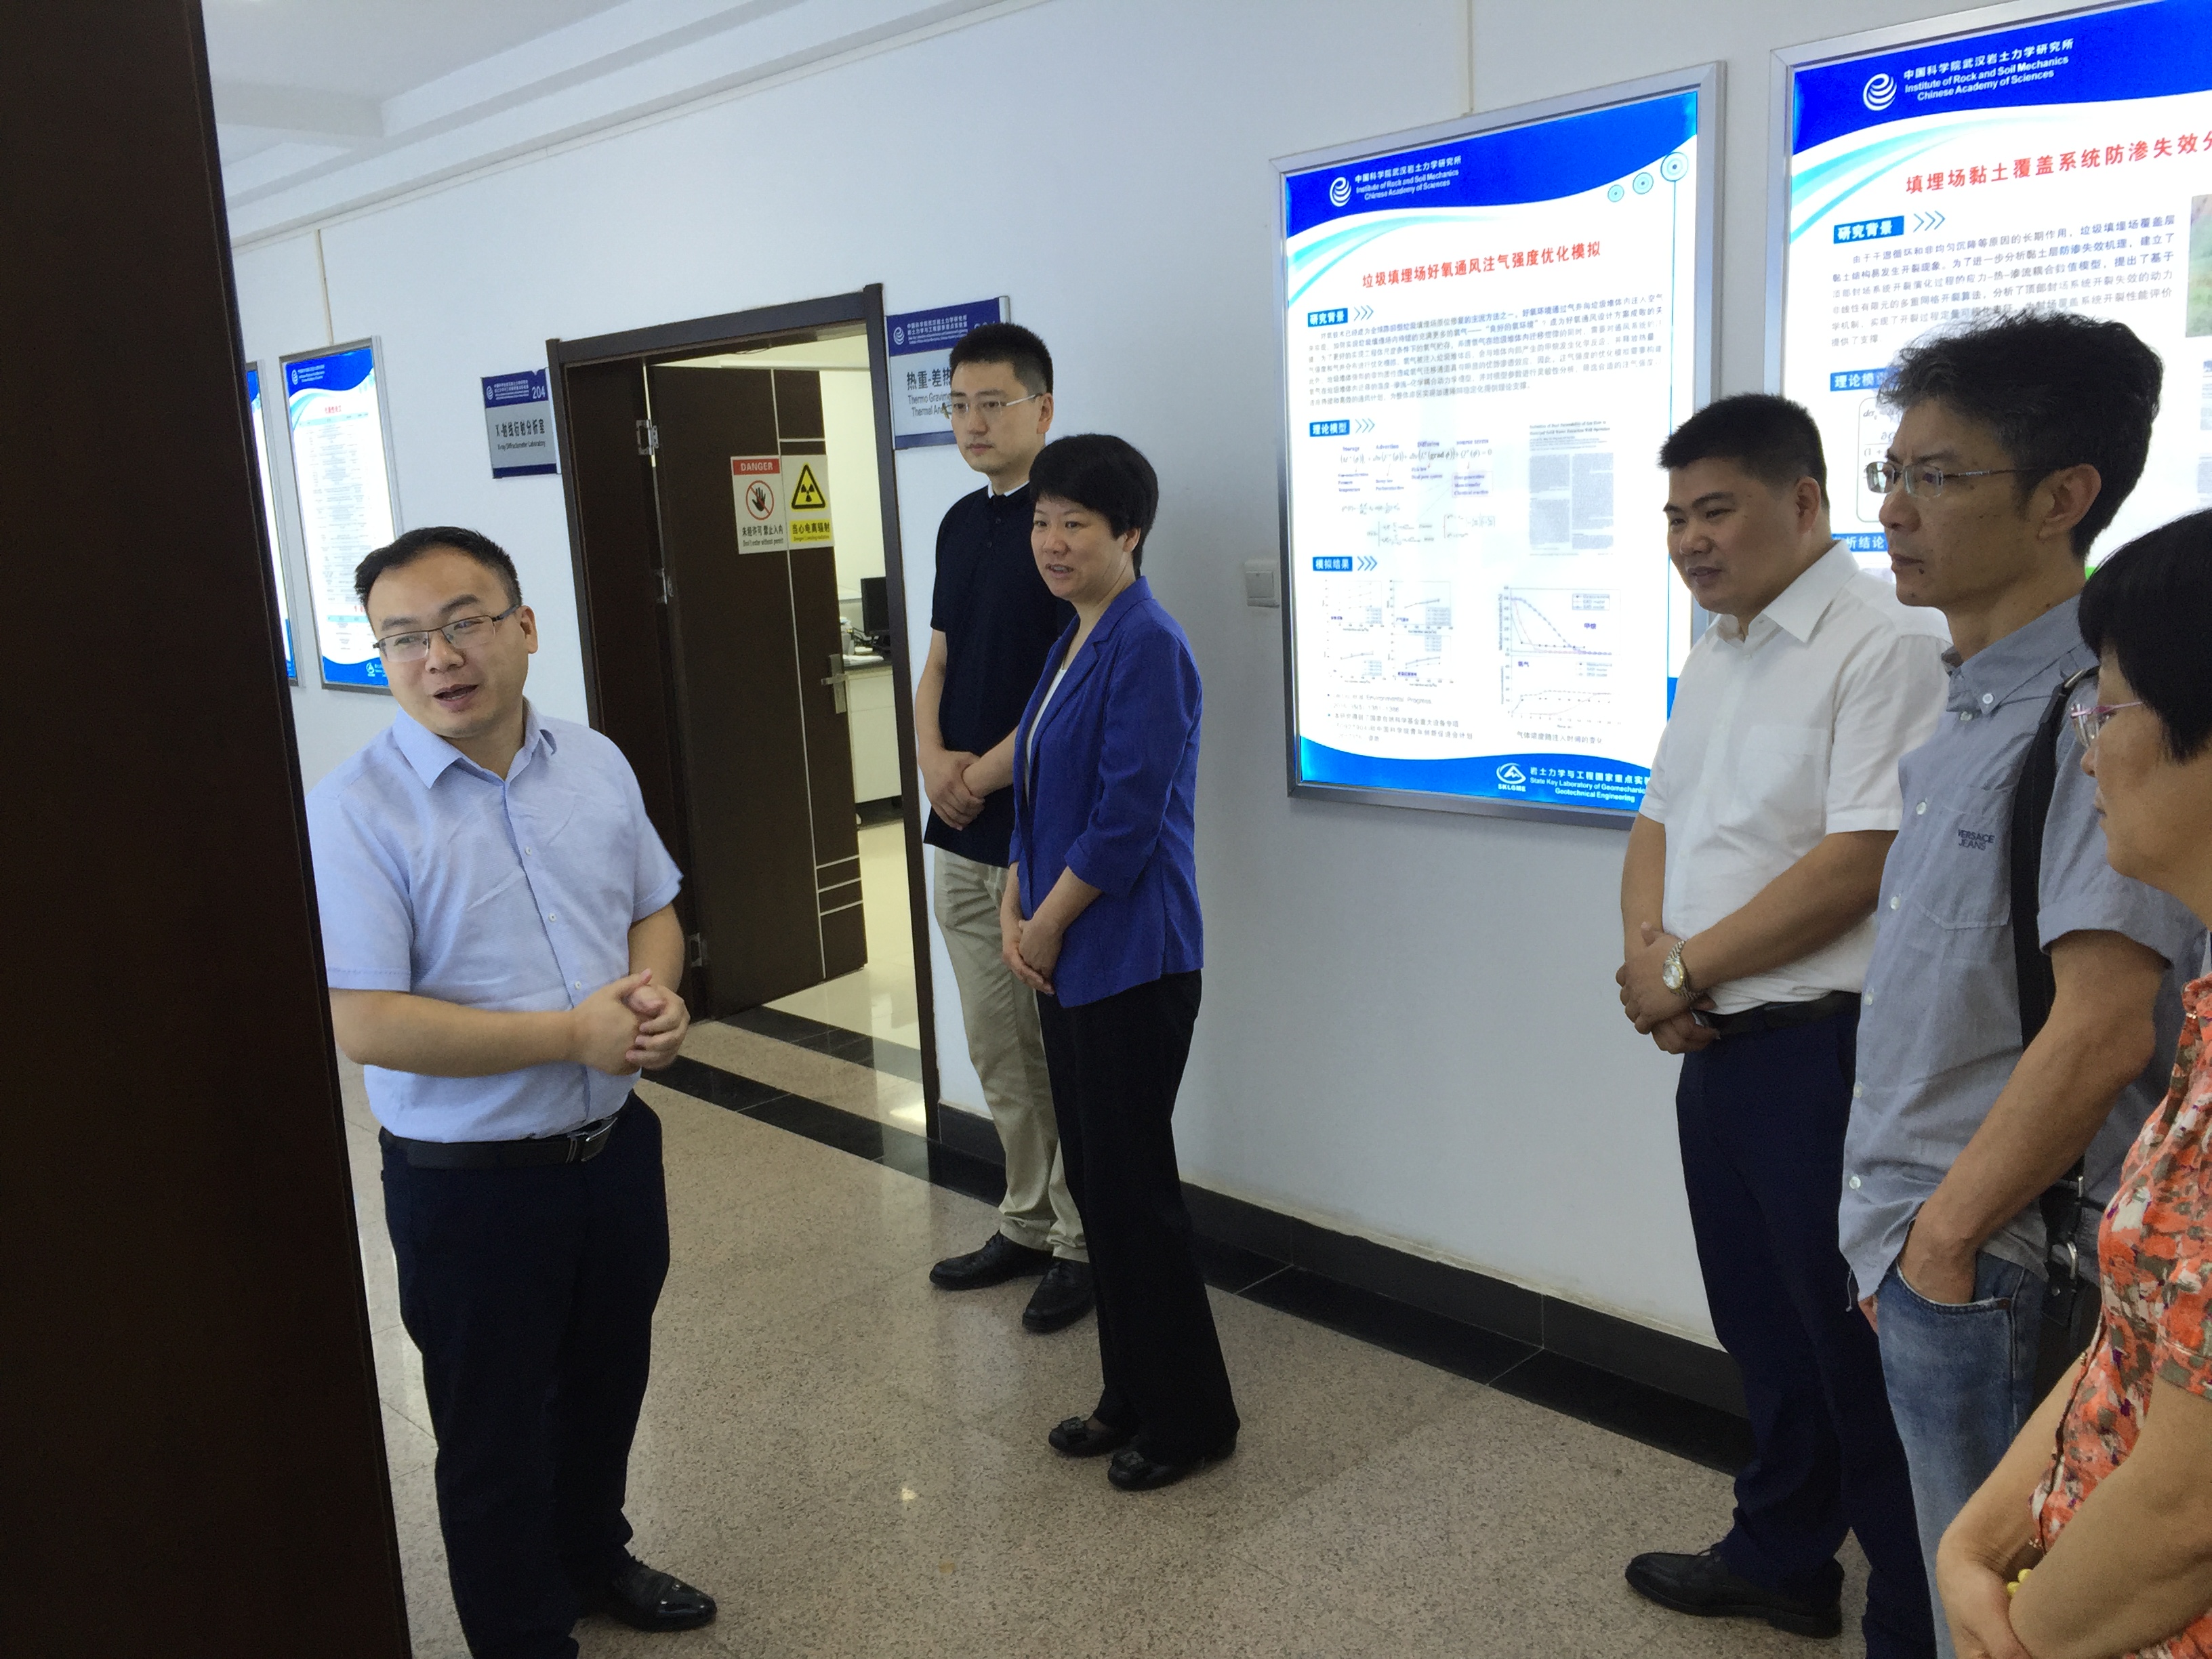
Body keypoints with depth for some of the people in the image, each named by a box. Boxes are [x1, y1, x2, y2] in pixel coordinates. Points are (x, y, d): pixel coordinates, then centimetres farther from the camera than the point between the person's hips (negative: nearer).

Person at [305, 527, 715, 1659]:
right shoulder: (356, 811, -18)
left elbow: (654, 908, 11)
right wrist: (574, 1033, -23)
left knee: (607, 1381, 26)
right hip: (470, 1178, -6)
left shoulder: (594, 763, 0)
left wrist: (656, 992, -11)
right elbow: (364, 1024, -23)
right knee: (497, 1433, 13)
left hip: (615, 1142, 6)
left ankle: (593, 1557, 52)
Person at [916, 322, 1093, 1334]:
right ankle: (1027, 1223, 31)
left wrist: (983, 773, -12)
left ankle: (1082, 1242, 19)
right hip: (961, 836, 8)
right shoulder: (961, 522, 13)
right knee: (995, 1051, 16)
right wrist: (932, 758, -3)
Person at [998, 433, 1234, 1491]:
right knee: (1094, 1180, 15)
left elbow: (1128, 817, -20)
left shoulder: (1148, 648, -15)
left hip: (1130, 962, -9)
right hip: (1065, 960, 9)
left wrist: (1048, 924, -10)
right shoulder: (1070, 644, 13)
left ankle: (1190, 1418, 17)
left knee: (1133, 1186, 0)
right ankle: (1131, 1395, 30)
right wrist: (1016, 912, 3)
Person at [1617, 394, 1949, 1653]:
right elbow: (1661, 822, 15)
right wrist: (1650, 957, -4)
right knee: (1763, 1329, 21)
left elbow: (1859, 863, -22)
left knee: (1854, 1353, 3)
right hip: (1717, 1048, 8)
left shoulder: (1883, 644, -15)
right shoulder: (1718, 656, 13)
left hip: (1822, 1050, -8)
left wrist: (1684, 968, -14)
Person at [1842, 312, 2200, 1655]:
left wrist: (1946, 1239, -16)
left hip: (1986, 1267, -8)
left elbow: (2101, 1032, -25)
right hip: (1918, 1243, 8)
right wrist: (1901, 1227, 14)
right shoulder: (1970, 711, 10)